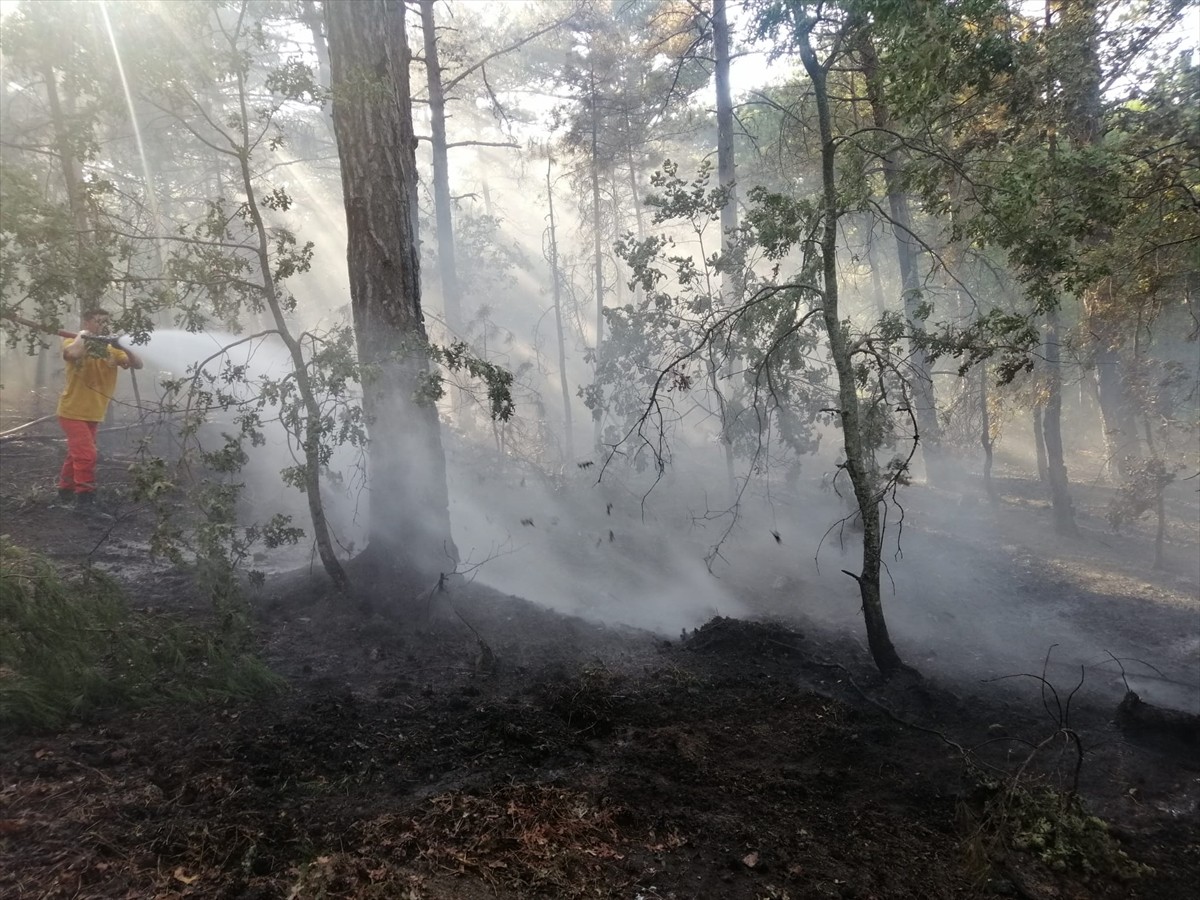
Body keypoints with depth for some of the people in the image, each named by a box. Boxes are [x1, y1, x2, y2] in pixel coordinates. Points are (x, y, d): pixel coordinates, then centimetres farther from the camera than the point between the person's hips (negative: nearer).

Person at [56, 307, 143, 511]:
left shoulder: (110, 349, 3)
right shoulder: (74, 343, -11)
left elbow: (137, 364, -5)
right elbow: (71, 353, -36)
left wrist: (124, 347, -18)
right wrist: (83, 336, -20)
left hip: (93, 414, 7)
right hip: (73, 412, -7)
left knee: (77, 454, 19)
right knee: (86, 454, -13)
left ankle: (66, 490, 34)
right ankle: (85, 497, -5)